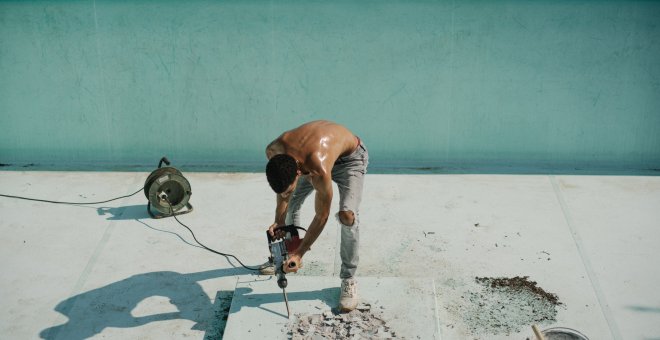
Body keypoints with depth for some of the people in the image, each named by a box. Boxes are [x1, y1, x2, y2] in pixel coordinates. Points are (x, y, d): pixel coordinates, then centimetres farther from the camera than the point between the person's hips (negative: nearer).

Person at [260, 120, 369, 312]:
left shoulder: (319, 172, -46)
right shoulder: (273, 152, -30)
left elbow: (321, 216, -30)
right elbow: (283, 188, -7)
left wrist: (300, 254, -25)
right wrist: (279, 220, -15)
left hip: (350, 158, -6)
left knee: (348, 215, -23)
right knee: (291, 203, 7)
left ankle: (348, 279, -7)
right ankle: (289, 253, 33)